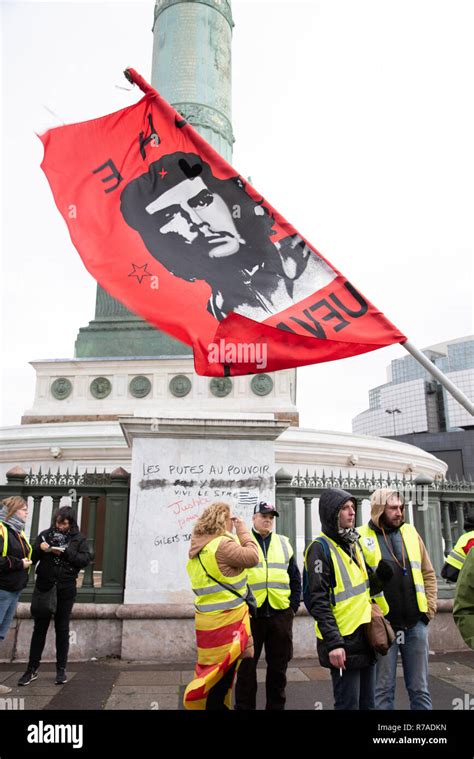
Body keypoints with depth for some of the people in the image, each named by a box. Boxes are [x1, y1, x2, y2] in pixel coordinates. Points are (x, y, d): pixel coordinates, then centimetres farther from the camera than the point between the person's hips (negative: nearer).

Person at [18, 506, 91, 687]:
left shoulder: (78, 539, 1)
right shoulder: (45, 534, 4)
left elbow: (85, 560, -9)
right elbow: (31, 557, 5)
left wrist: (65, 552, -21)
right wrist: (40, 549, -16)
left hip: (65, 590, -1)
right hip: (44, 588, 1)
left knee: (62, 629, 8)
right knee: (39, 628, 7)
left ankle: (61, 669, 18)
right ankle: (32, 669, 17)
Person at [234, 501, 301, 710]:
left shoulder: (284, 544, 9)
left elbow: (295, 579, 13)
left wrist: (293, 606, 6)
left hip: (280, 614, 3)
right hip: (250, 614, -3)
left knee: (278, 666, 13)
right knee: (246, 667, 7)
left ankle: (276, 705, 28)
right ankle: (244, 705, 22)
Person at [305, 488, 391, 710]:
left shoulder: (354, 544, 11)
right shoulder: (320, 548, -13)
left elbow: (364, 589, 15)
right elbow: (318, 601, -17)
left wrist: (382, 573, -3)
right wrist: (333, 643, -21)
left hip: (365, 638, 8)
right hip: (343, 642, -8)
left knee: (368, 702, 17)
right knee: (348, 704, 1)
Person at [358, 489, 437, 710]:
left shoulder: (410, 532, 6)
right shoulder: (361, 537, -8)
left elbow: (428, 574, 11)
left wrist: (429, 608, 4)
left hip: (416, 623, 4)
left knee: (419, 688, 14)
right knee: (384, 689, 8)